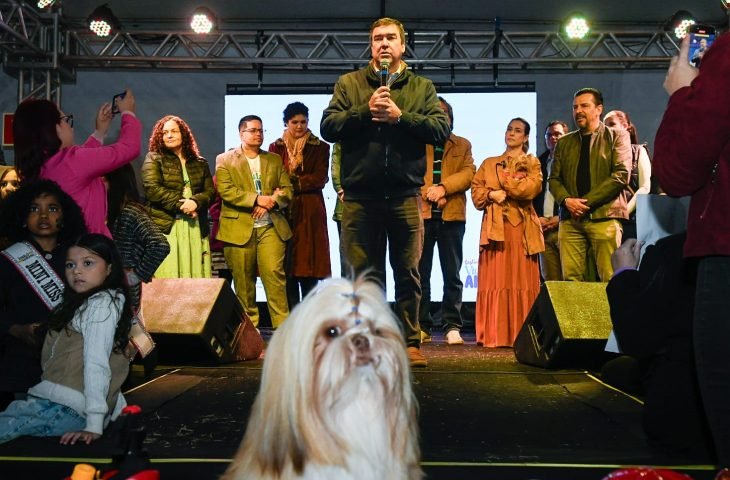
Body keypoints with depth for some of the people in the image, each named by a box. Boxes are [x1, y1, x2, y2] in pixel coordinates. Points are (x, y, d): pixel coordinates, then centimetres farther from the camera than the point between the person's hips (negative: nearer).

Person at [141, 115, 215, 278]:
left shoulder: (200, 163, 17)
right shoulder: (153, 159, 6)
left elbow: (210, 191, 8)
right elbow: (152, 189, -7)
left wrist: (195, 202, -13)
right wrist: (180, 204, -12)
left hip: (195, 227, 3)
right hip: (166, 226, -3)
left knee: (195, 273, 0)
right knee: (168, 280, -8)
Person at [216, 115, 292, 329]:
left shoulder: (275, 159, 16)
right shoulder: (225, 160, 6)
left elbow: (287, 190, 9)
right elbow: (225, 190, -8)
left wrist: (269, 203, -11)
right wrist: (257, 199, -16)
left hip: (271, 227, 2)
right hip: (239, 228, -1)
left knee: (274, 274, -9)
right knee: (243, 279, 3)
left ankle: (282, 325, -5)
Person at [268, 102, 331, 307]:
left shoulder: (320, 148, 6)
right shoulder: (276, 148, 12)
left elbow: (319, 179, -5)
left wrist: (291, 184, -11)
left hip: (309, 212, -2)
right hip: (283, 212, 2)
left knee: (308, 265, -3)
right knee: (286, 267, 0)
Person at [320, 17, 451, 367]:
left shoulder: (422, 87, 12)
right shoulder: (348, 83, 12)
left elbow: (442, 129, -2)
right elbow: (328, 127, 1)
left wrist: (400, 116, -12)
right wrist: (364, 110, -11)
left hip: (404, 195, 0)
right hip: (361, 196, 0)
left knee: (407, 272, 4)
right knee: (366, 274, 5)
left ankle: (410, 342, 12)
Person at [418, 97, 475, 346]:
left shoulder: (462, 145, 17)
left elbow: (468, 173, 2)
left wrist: (443, 187, -13)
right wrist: (426, 192, -13)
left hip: (451, 215, 1)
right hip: (421, 213, 0)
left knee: (452, 275, 0)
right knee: (420, 274, 2)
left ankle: (452, 327, 3)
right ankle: (422, 327, 7)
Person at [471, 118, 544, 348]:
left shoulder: (532, 163, 14)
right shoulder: (489, 163, 20)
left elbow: (532, 188, -6)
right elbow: (476, 193, 10)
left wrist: (505, 180, -3)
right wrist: (491, 194, -8)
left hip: (521, 226, -1)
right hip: (495, 225, 2)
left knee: (521, 280, -6)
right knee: (494, 280, -5)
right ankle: (494, 335, -5)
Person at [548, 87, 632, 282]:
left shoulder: (617, 137, 7)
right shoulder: (564, 142, 21)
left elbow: (621, 176, -5)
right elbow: (554, 179, 16)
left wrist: (586, 202, -10)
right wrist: (567, 200, -6)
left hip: (604, 216, -4)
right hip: (570, 218, 4)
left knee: (609, 278, -8)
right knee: (571, 277, -3)